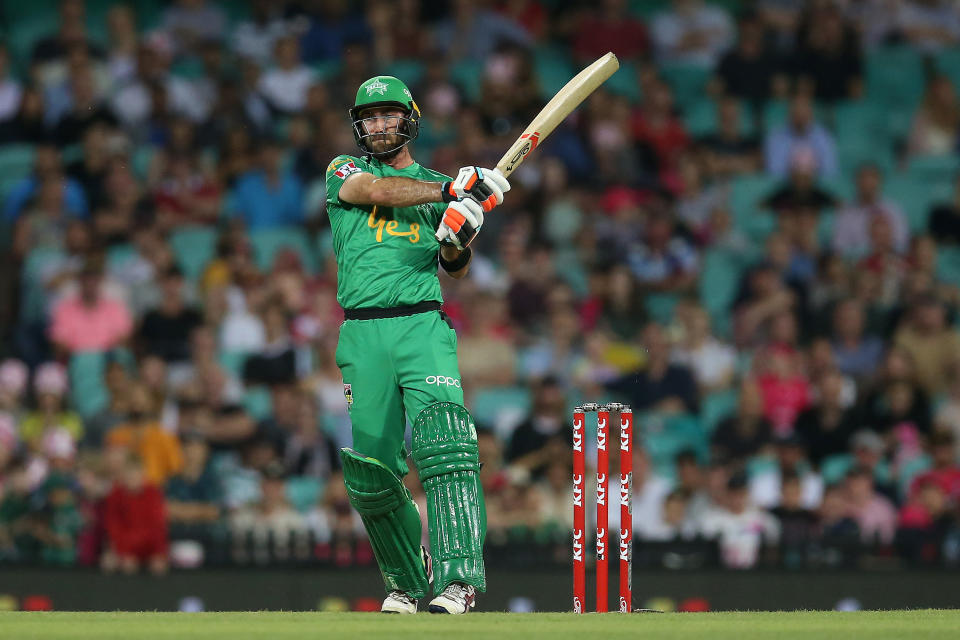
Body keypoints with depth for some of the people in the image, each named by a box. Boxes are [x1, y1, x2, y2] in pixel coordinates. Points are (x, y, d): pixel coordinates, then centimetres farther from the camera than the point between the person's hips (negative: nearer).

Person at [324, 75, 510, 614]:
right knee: (369, 471, -1)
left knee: (445, 445, -21)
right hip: (362, 336, 0)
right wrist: (452, 190, -15)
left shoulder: (439, 186, 18)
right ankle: (408, 582, 18)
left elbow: (456, 269, 9)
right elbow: (379, 192, -9)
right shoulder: (344, 170, 14)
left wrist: (459, 240, -14)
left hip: (424, 328, 0)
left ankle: (459, 578, -27)